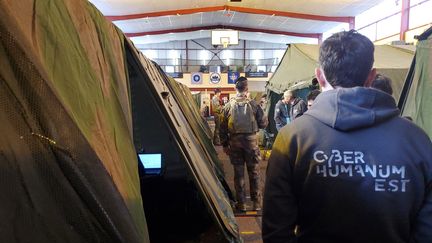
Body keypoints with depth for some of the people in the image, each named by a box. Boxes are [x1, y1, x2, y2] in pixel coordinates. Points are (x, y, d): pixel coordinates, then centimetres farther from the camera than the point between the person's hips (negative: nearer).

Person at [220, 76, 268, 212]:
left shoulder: (229, 106, -2)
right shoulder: (253, 104, -6)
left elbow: (223, 128, 1)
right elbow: (263, 123, -3)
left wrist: (224, 144, 9)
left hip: (235, 142, 1)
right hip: (251, 140, -1)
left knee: (238, 173, 10)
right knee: (254, 172, 11)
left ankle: (241, 203, 17)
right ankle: (257, 203, 19)